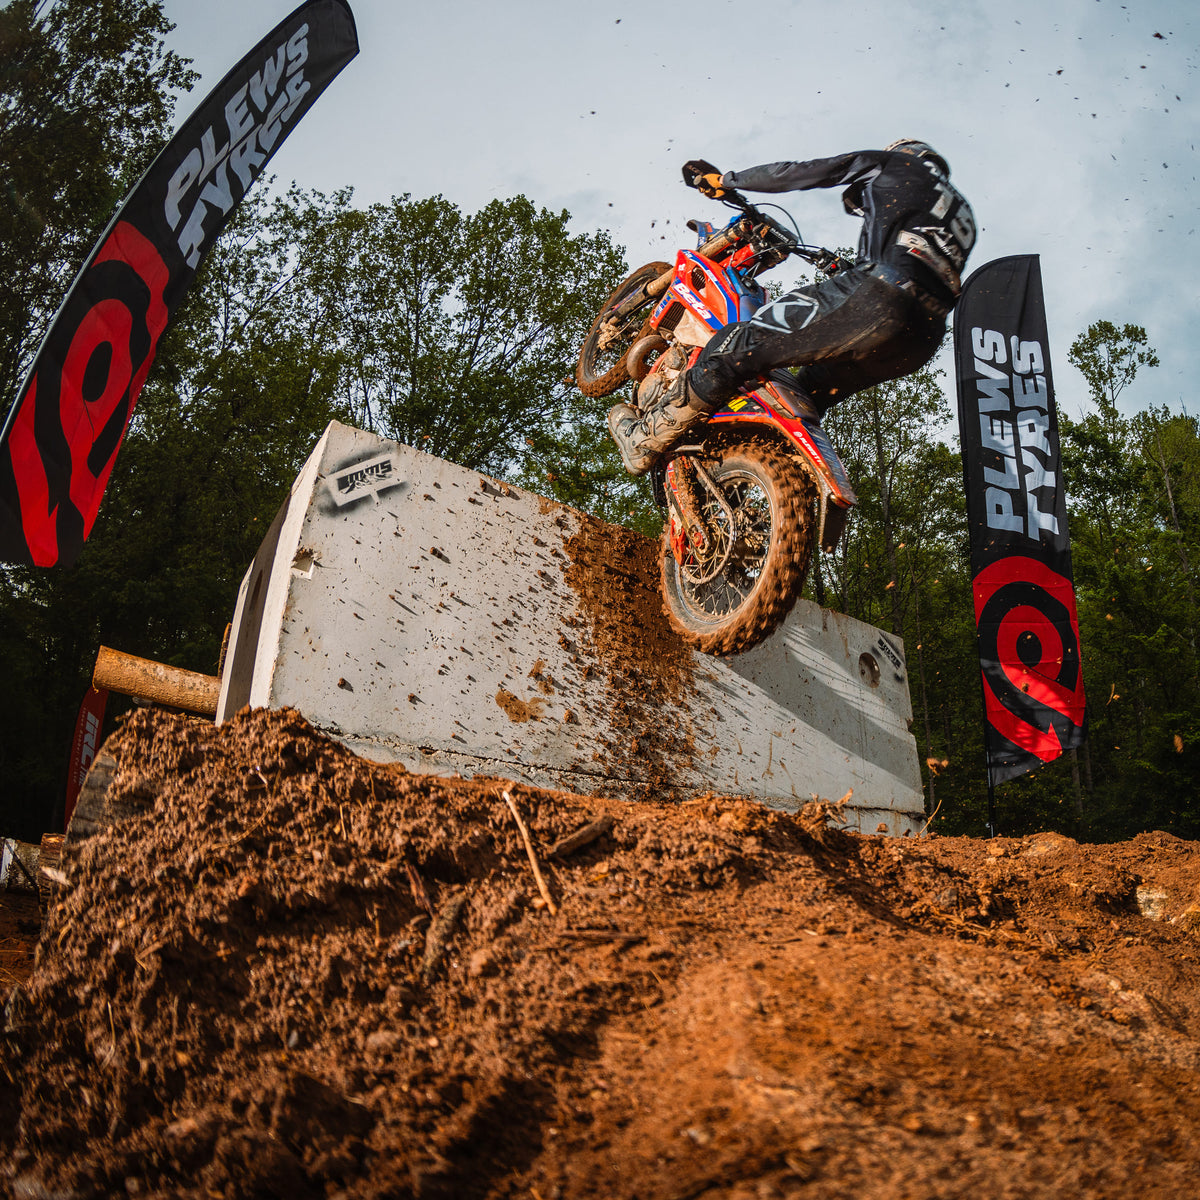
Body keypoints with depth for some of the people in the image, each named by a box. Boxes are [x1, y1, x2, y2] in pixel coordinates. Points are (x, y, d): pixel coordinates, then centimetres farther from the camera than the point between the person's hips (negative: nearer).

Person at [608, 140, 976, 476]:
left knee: (741, 344, -2)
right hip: (926, 336, 8)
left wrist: (725, 179, 27)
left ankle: (646, 437, 0)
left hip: (882, 294, -8)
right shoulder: (963, 213, 38)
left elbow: (798, 173, 16)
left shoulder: (894, 163, 20)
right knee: (810, 392, 26)